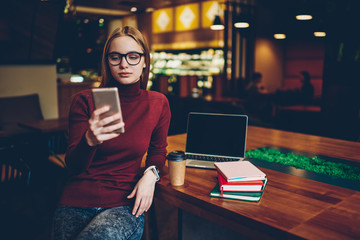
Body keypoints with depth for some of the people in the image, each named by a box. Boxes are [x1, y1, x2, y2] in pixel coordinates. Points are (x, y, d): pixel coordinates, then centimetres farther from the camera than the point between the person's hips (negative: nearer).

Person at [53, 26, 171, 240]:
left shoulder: (158, 103, 1)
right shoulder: (85, 101, -3)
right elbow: (73, 166, -8)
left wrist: (150, 174, -4)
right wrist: (89, 140, -29)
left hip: (124, 204, 0)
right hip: (77, 203, 0)